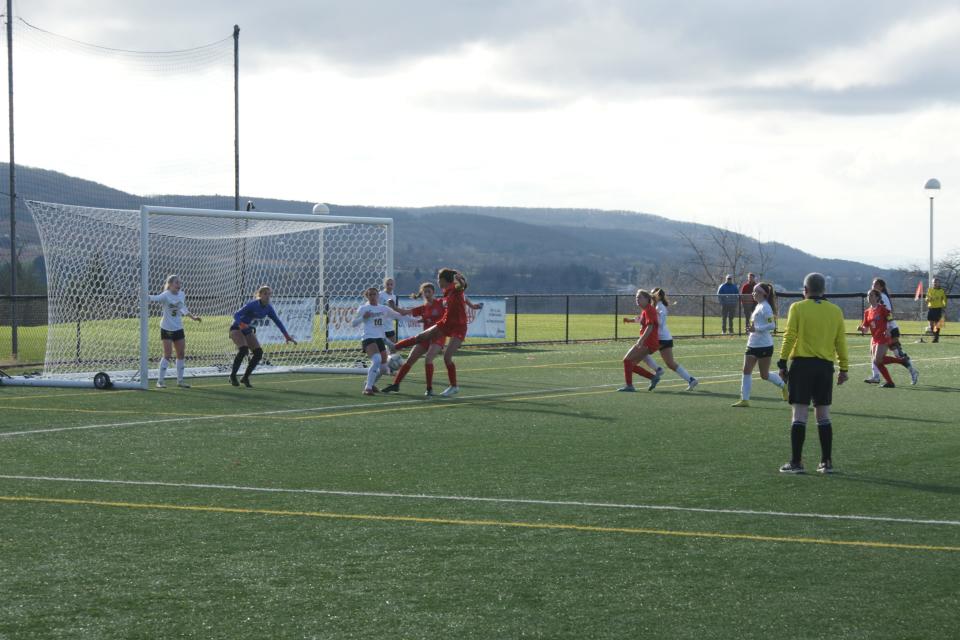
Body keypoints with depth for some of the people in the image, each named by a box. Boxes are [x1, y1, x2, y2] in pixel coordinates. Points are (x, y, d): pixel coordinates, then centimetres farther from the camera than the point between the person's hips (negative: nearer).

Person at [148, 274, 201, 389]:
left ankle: (180, 380, 20)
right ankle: (160, 381, 0)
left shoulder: (182, 295, 3)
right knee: (168, 354, -8)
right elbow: (155, 298, -35)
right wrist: (145, 296, -54)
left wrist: (193, 317, 22)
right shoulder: (166, 295, -16)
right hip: (167, 329, -6)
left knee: (181, 354, 9)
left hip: (178, 329, 6)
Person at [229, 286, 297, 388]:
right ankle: (232, 376, -13)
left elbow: (277, 321, 5)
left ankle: (245, 377, 8)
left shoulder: (268, 308, -5)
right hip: (236, 329, -7)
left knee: (258, 353, -7)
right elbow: (236, 315, -30)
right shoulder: (252, 305, -25)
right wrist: (241, 324, -50)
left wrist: (286, 335, 1)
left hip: (248, 331, 7)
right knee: (243, 349, -29)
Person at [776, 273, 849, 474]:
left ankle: (796, 462, -3)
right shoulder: (835, 311, 6)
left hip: (801, 364, -3)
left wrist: (782, 363, -3)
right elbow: (841, 341, 8)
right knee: (823, 415, 9)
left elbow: (789, 337, -7)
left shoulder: (797, 308, -3)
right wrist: (844, 368, 14)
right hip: (825, 366, 3)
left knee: (799, 414, -2)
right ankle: (826, 462, 9)